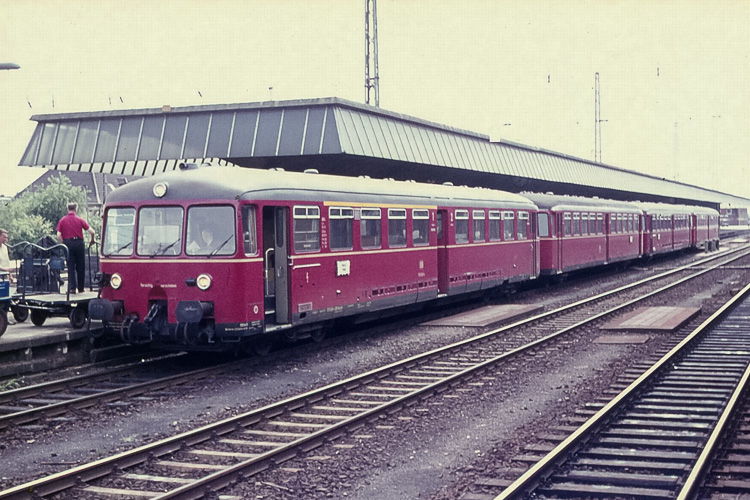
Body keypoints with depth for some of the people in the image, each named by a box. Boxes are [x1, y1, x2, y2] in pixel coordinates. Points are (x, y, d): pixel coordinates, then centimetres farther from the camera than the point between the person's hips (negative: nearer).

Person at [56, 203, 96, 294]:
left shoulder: (62, 221, 4)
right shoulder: (80, 220, 2)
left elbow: (58, 235, -4)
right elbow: (92, 232, -3)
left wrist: (63, 244, 9)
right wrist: (92, 241, 14)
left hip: (67, 243, 0)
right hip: (79, 243, 0)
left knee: (70, 267, 4)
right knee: (80, 267, 10)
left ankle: (72, 287, -5)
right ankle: (80, 288, 15)